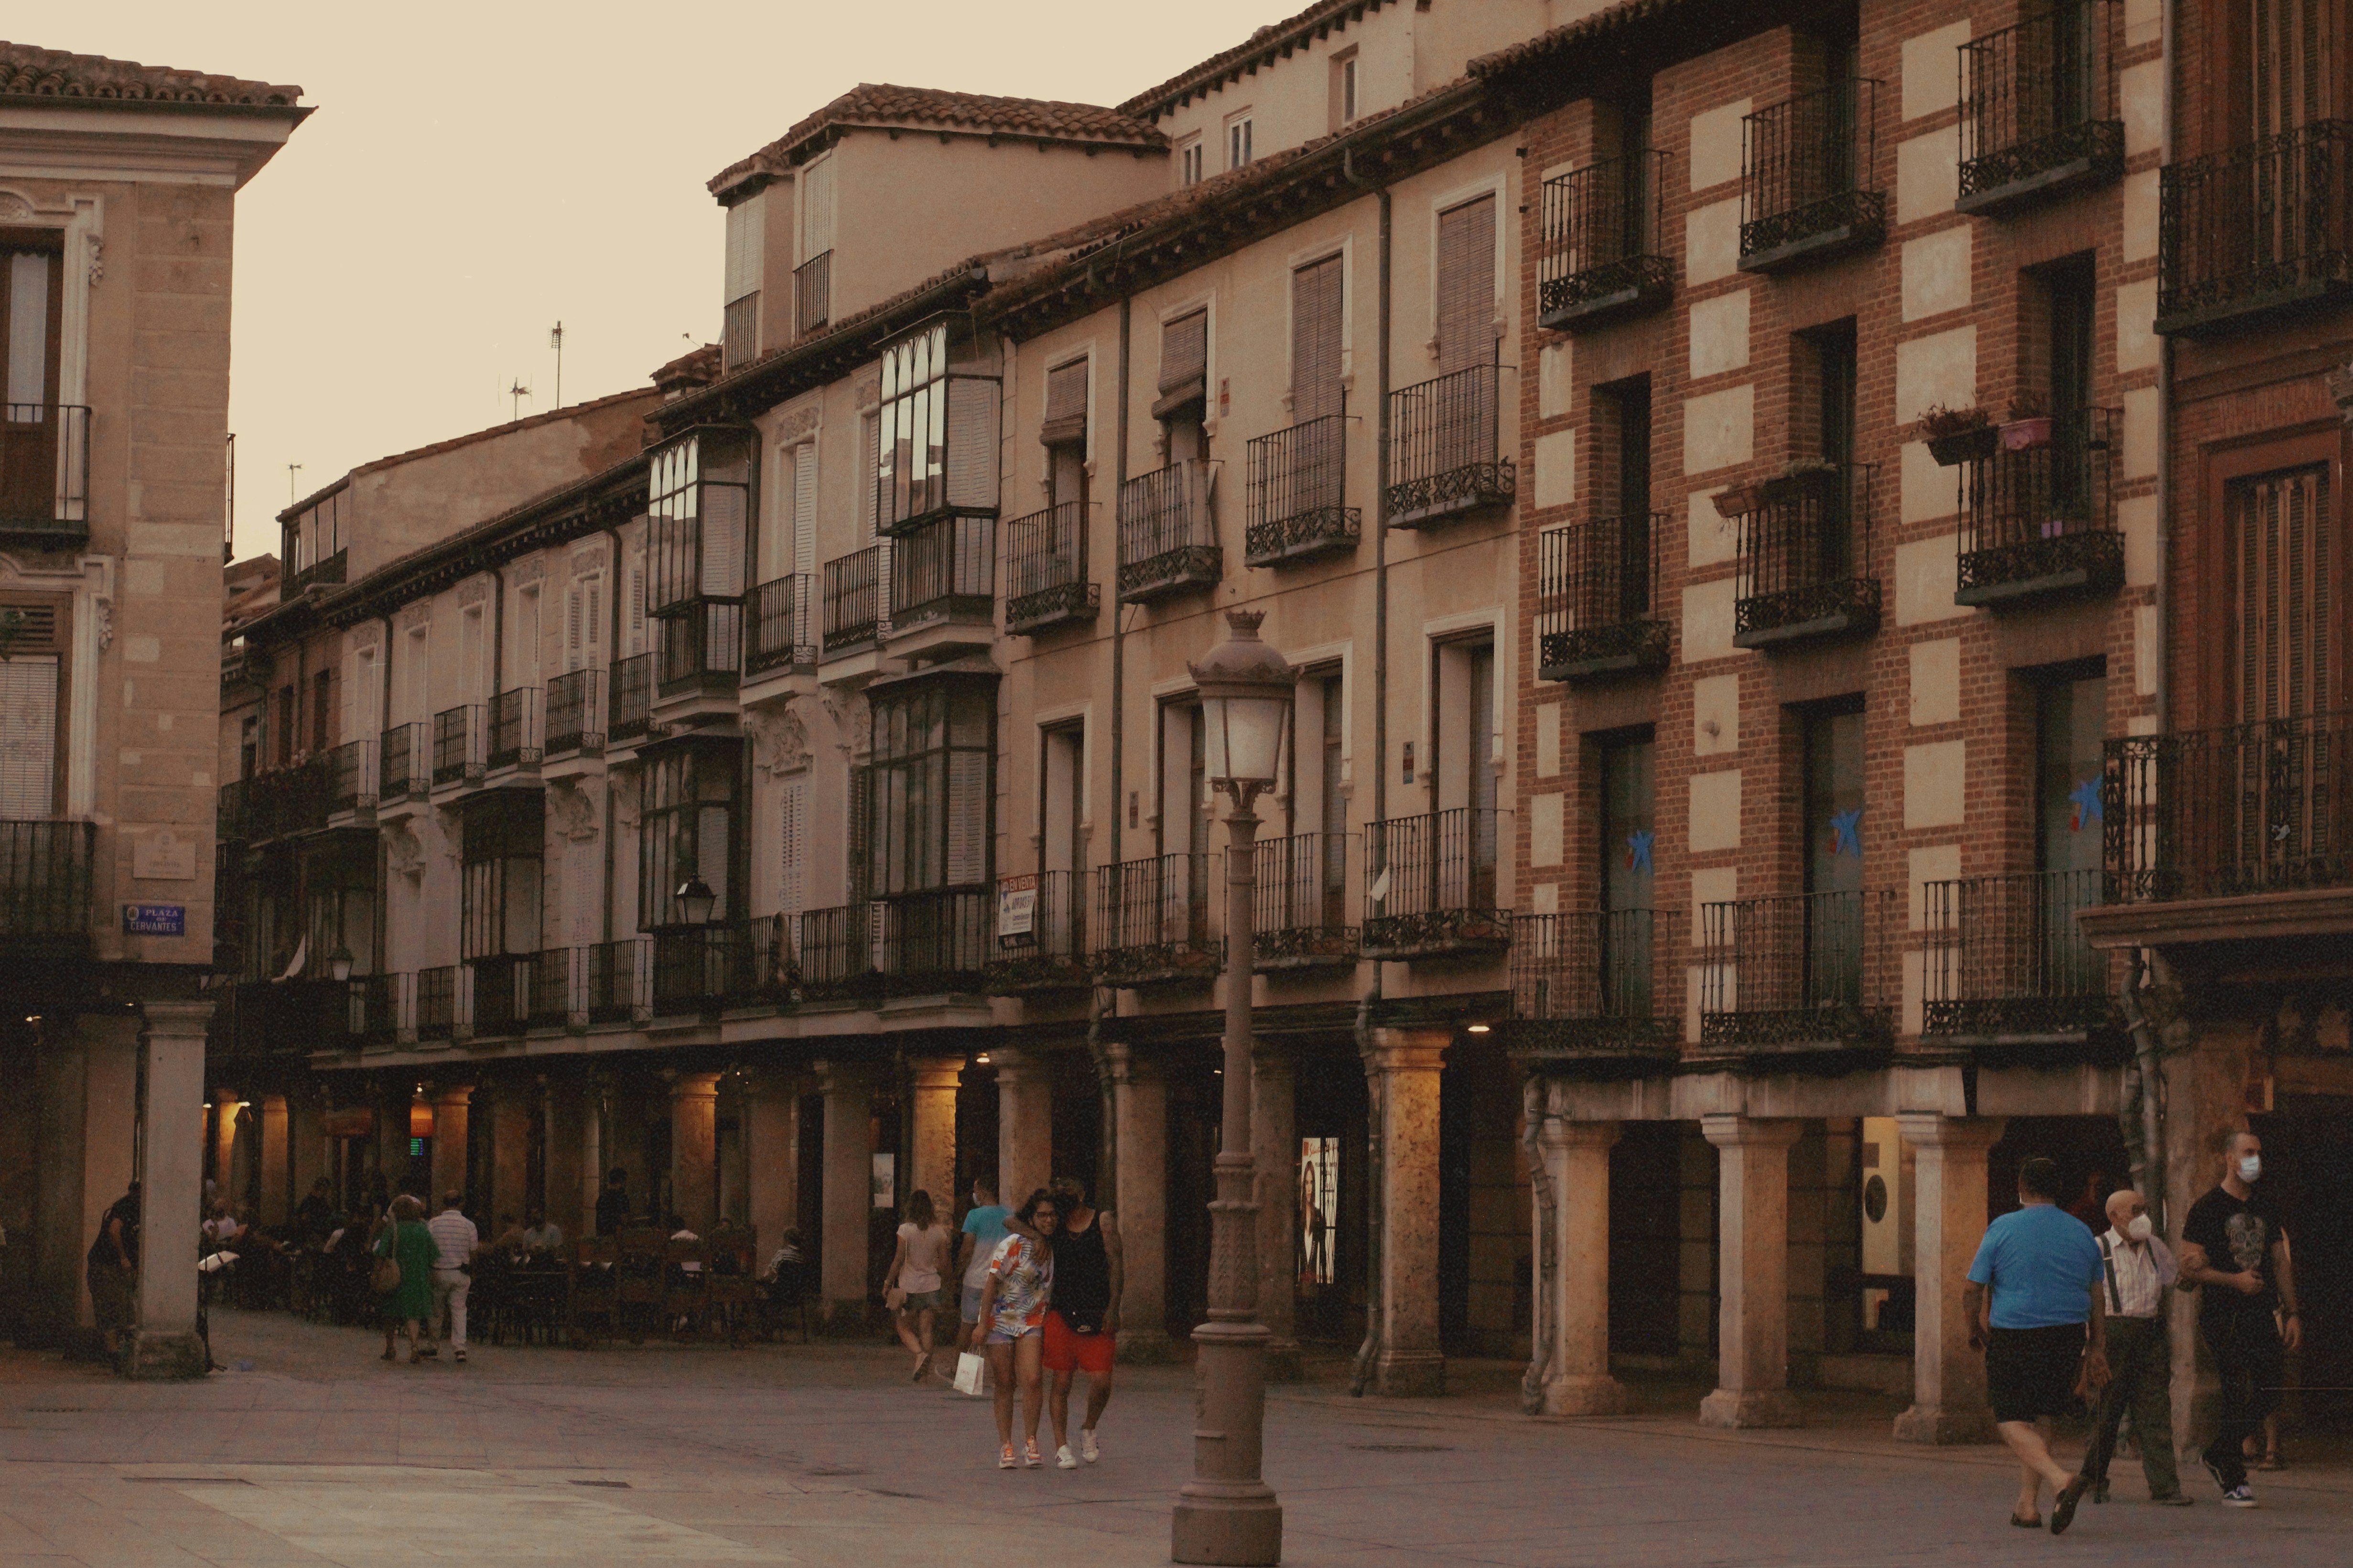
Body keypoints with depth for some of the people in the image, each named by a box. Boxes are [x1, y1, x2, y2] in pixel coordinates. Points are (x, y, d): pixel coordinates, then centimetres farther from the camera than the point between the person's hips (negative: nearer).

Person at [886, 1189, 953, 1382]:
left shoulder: (906, 1230, -11)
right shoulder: (939, 1231, 0)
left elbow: (899, 1259, -9)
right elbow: (944, 1261, 7)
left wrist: (888, 1282, 1)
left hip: (909, 1286, -3)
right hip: (931, 1285, 3)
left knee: (904, 1326, 9)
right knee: (925, 1329, 6)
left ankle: (920, 1354, -16)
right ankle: (922, 1373, 2)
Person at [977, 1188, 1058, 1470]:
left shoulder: (1055, 1248, 5)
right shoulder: (1014, 1244, -10)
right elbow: (992, 1283, -10)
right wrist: (983, 1324, -13)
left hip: (1033, 1322, 3)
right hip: (1001, 1320, -3)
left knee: (1031, 1381, -14)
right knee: (1004, 1386, 1)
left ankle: (1031, 1443, -3)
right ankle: (1005, 1446, 10)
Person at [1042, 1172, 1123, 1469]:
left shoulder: (1103, 1220, 4)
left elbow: (1115, 1263, 0)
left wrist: (1113, 1308, -8)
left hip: (1097, 1316, -1)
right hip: (1061, 1313, 1)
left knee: (1101, 1382, -5)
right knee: (1061, 1383, 0)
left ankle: (1088, 1432, 22)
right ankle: (1062, 1447, 7)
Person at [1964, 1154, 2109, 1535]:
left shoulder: (2002, 1229, -5)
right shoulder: (2081, 1233, 8)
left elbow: (1971, 1291, -5)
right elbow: (2097, 1297, 12)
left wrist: (1975, 1329, 12)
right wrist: (2096, 1349, 18)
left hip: (2014, 1338, -4)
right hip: (2068, 1337, 4)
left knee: (2012, 1421, 1)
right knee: (2040, 1416, 18)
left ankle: (2061, 1480, -24)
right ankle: (2028, 1506, 15)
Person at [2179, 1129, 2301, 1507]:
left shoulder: (2265, 1207, 16)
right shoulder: (2208, 1208, -2)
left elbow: (2280, 1263, 18)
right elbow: (2190, 1267, -7)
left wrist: (2291, 1313, 10)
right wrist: (2235, 1280, -15)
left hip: (2261, 1315, 6)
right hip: (2223, 1316, -6)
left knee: (2269, 1392, 1)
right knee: (2238, 1394, -9)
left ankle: (2218, 1456, 21)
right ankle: (2233, 1481, 0)